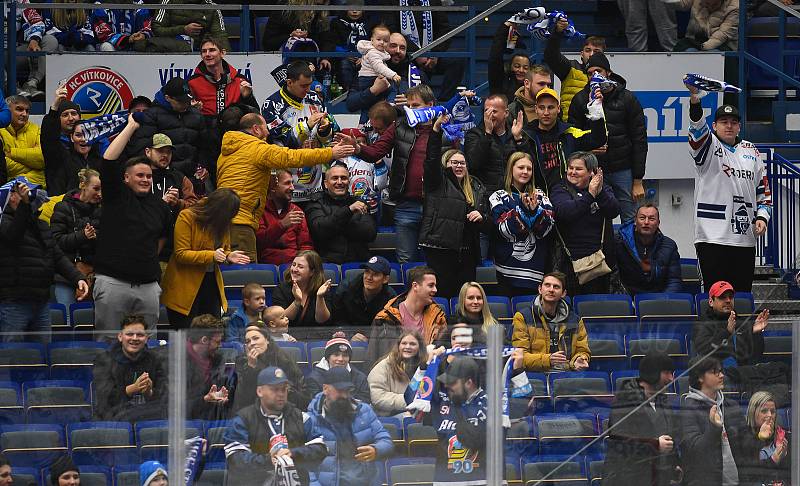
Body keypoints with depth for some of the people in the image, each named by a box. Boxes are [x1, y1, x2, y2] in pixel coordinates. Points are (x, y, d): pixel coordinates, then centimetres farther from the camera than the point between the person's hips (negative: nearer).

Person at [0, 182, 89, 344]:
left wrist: (78, 278, 1)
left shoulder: (41, 225, 20)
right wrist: (24, 204, -34)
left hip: (41, 304, 7)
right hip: (13, 304, -7)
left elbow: (58, 257, 16)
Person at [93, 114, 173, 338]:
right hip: (113, 282, -4)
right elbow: (108, 160, -9)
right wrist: (131, 127, -5)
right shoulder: (117, 196, 2)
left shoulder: (159, 206, 15)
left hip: (148, 284, 4)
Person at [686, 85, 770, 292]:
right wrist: (695, 99, -38)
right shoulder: (709, 147, 2)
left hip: (746, 238, 5)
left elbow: (764, 189, 20)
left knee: (743, 293, 6)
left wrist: (762, 217, 4)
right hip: (712, 237, -5)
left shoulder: (750, 151, 16)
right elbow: (698, 128, -20)